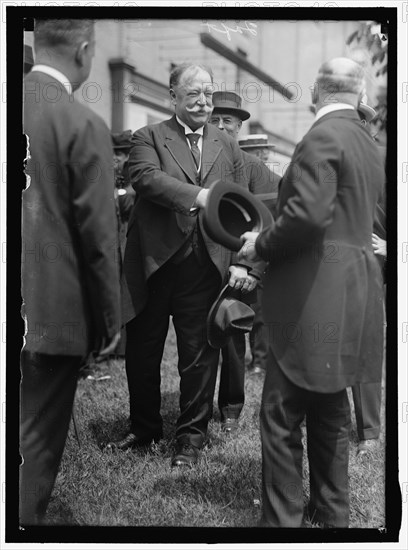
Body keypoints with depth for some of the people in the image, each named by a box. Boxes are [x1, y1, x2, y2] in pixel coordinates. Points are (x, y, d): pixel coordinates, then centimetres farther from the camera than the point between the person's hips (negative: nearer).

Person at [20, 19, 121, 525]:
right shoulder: (83, 126, -16)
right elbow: (97, 238, -14)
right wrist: (109, 320, -2)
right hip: (53, 311, -6)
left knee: (21, 428, 22)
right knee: (38, 440, 9)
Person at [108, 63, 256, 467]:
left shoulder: (228, 147, 13)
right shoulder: (149, 138, 3)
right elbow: (145, 177, -17)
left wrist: (241, 262, -1)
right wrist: (199, 196, -30)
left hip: (206, 267, 1)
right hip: (152, 263, -1)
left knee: (199, 355, 6)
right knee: (142, 353, 11)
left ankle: (191, 435, 23)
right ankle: (144, 428, 32)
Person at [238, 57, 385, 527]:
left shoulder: (322, 137, -11)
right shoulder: (369, 145, 17)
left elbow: (308, 213, -23)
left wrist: (261, 245, -8)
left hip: (313, 299, -9)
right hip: (349, 295, 9)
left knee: (282, 417, -2)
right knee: (329, 412, 17)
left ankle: (281, 519, 4)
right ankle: (332, 514, 28)